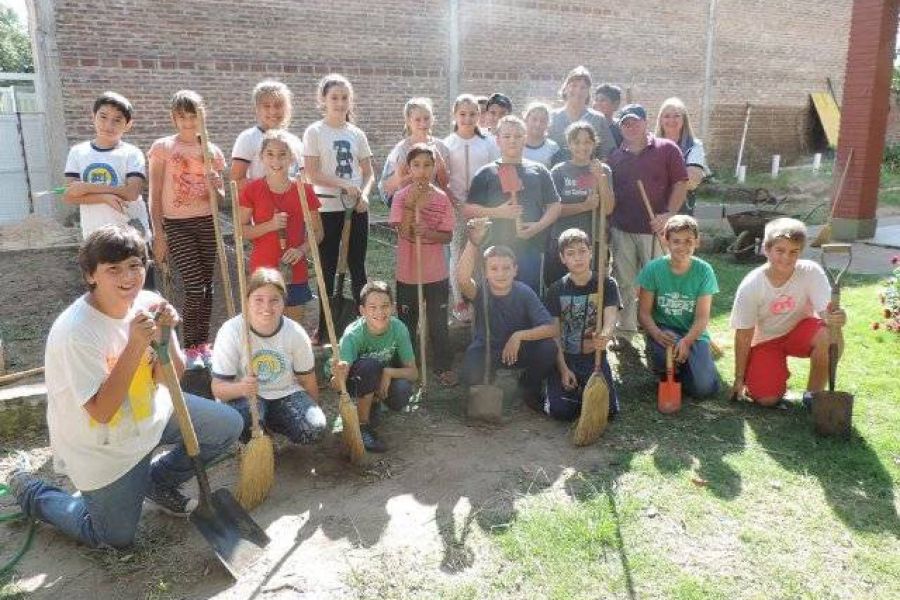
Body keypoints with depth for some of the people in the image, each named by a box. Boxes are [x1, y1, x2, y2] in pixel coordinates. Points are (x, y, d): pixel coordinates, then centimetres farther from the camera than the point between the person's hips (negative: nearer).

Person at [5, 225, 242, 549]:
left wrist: (166, 334, -28)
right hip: (103, 449, -5)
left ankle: (157, 480, 21)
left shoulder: (148, 304, -13)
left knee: (229, 424, 1)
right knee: (117, 539, 9)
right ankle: (29, 489, 28)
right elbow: (102, 411, -31)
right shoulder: (74, 332, -30)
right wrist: (136, 345, -38)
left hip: (151, 415, 6)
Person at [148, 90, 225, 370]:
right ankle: (190, 348, 9)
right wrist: (158, 234, -8)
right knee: (194, 289, -8)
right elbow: (155, 196, -3)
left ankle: (203, 343, 22)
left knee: (207, 286, 7)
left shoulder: (212, 151, 6)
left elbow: (220, 198, 9)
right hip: (177, 225, -3)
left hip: (207, 224, 3)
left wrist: (213, 188, -14)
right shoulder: (162, 148, -3)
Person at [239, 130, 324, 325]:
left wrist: (302, 250, -14)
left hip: (294, 272, 1)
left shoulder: (304, 190, 0)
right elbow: (242, 231, -1)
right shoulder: (252, 190, -2)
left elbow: (317, 232, 4)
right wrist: (270, 225, -16)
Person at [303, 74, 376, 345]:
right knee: (327, 268, 5)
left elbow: (369, 173, 7)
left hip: (357, 208, 3)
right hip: (328, 208, -3)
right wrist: (346, 186, -18)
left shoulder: (357, 134, 8)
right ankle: (324, 327, 16)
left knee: (357, 266, 9)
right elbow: (313, 174, -10)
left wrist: (364, 194, -12)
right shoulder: (314, 132, -3)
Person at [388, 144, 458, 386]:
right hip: (408, 273, -1)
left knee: (438, 323, 11)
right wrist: (411, 205, -25)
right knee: (407, 323, 13)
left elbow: (447, 236, -4)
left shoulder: (442, 198, -3)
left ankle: (444, 367, 25)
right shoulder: (401, 197, -7)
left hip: (436, 274, 1)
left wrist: (428, 232, -22)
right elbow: (404, 233, -16)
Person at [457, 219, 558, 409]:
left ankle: (530, 388, 6)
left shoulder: (524, 292, -17)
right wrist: (473, 243, -56)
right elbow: (463, 279, -46)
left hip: (519, 350, 2)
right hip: (485, 350, -1)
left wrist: (519, 336, -34)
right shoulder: (481, 291, -20)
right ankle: (487, 387, 10)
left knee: (548, 347, -26)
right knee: (471, 379, -32)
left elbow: (551, 328, -23)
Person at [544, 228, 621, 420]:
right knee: (561, 411, -18)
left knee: (608, 410, -16)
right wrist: (563, 369, -14)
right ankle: (572, 388, 16)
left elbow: (611, 319, -19)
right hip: (564, 358, 0)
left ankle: (584, 388, 16)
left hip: (595, 357, 0)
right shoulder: (556, 290, -2)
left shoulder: (607, 284, -4)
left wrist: (605, 336, -44)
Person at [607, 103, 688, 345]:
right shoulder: (615, 157, 12)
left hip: (655, 229, -3)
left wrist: (669, 214, -13)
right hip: (621, 229, 3)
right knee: (624, 282, 8)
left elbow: (681, 183, -1)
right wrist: (606, 226, 7)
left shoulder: (666, 149, 2)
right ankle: (624, 332, 18)